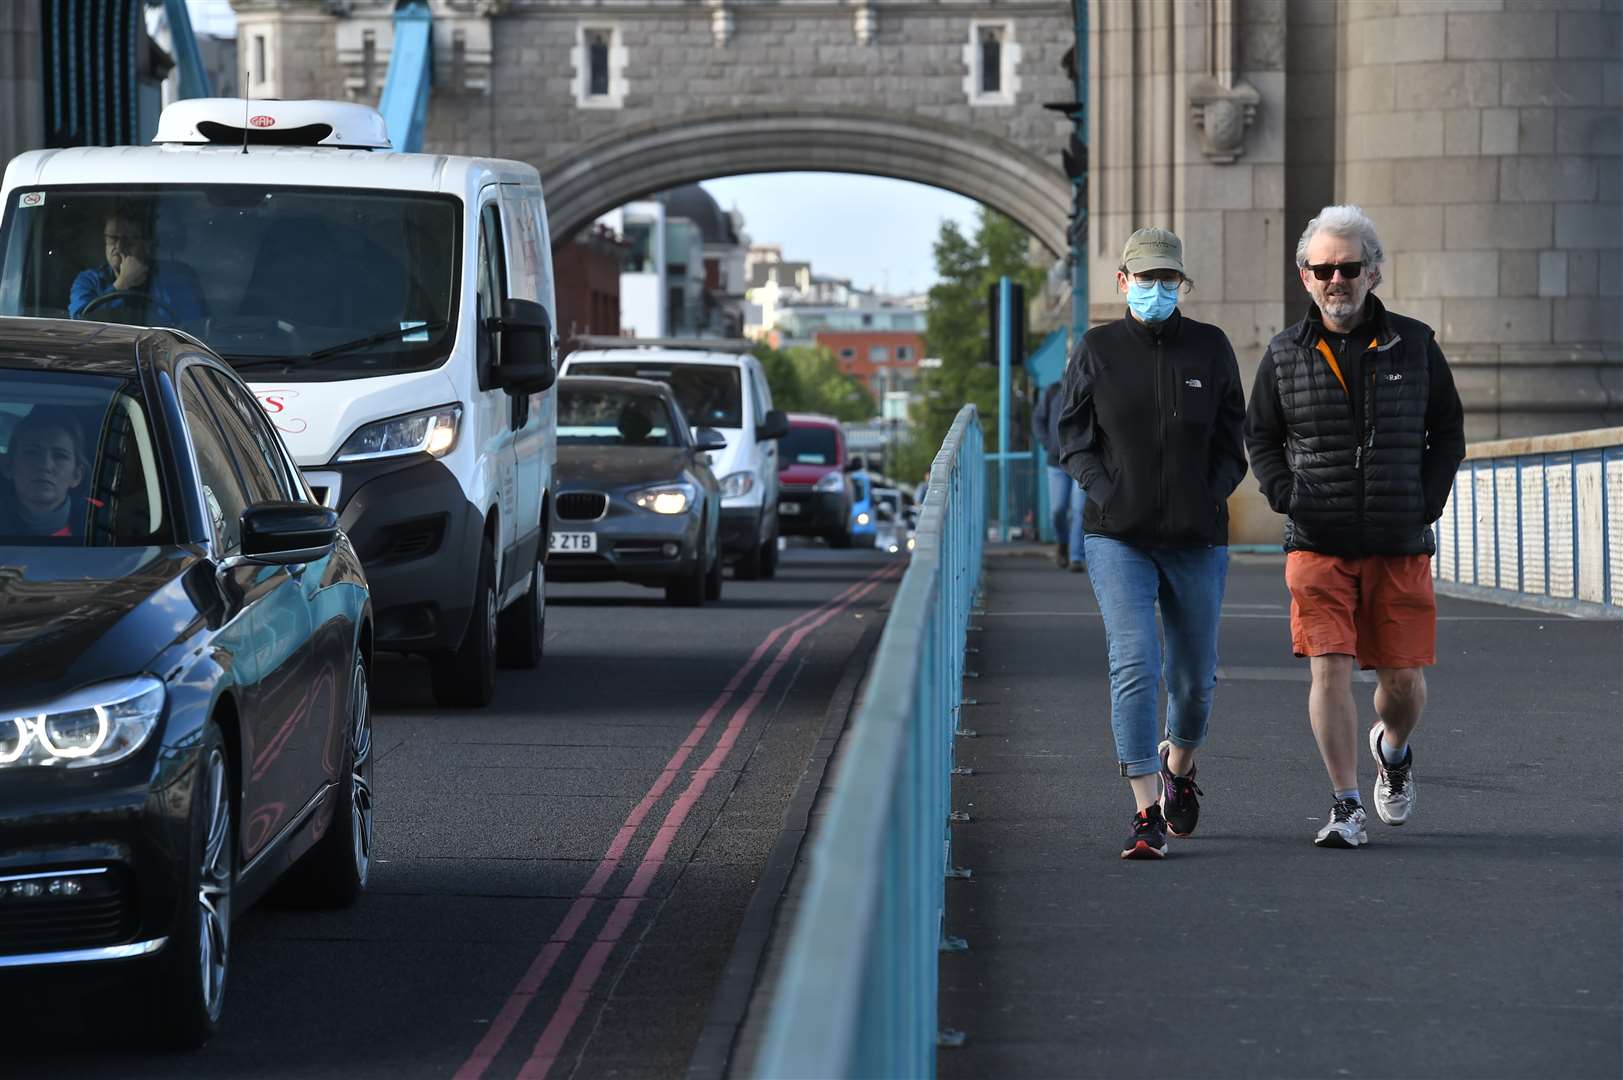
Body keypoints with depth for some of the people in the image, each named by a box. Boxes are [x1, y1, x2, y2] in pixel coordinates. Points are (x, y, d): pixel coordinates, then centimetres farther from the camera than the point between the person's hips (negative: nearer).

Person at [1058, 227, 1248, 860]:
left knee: (1193, 677, 11)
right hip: (1118, 537, -2)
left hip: (1197, 539, 2)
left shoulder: (1209, 348, 5)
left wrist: (1212, 495, -4)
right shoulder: (1098, 351, 2)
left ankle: (1178, 765, 43)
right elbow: (1073, 437, 7)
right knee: (1133, 664, -16)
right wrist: (1106, 492, -8)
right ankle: (1146, 814, -16)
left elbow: (1233, 435, 11)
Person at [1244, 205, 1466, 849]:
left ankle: (1392, 748, 36)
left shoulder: (1413, 345, 4)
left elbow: (1448, 432, 13)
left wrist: (1428, 500, 0)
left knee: (1403, 680, 2)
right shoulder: (1285, 355, 4)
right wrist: (1287, 496, -1)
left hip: (1401, 548, 1)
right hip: (1318, 546, -1)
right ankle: (1347, 808, -5)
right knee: (1329, 668, -12)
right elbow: (1260, 438, 15)